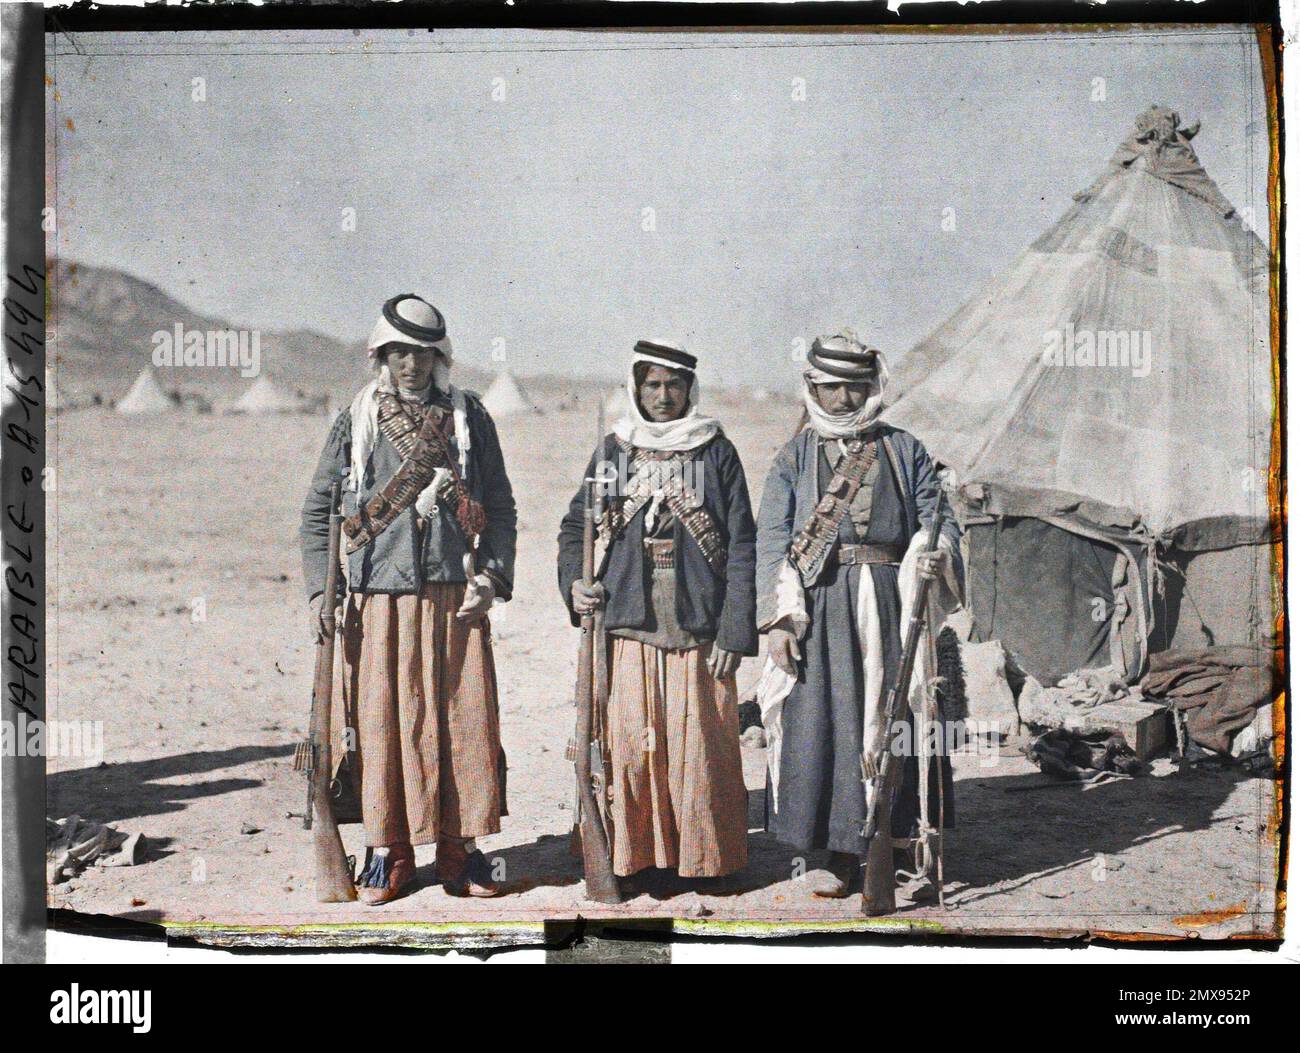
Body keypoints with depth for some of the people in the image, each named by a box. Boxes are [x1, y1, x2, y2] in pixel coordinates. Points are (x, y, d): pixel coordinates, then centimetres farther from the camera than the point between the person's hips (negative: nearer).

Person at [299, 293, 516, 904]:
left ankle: (460, 852, 13)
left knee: (463, 716, 1)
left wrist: (492, 577, -4)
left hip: (456, 595, 0)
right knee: (382, 719, 2)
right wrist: (320, 589, -1)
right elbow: (318, 509, 8)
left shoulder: (467, 416, 8)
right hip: (378, 596, 0)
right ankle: (387, 850, 15)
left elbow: (500, 505, 8)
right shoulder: (357, 421, 7)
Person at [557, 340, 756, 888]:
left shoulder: (716, 452, 6)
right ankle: (638, 855, 11)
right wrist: (574, 582, -3)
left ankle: (704, 856, 12)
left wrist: (734, 631, -5)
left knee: (699, 746, -1)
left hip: (699, 630, -1)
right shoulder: (613, 451, 12)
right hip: (628, 627, 1)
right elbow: (575, 526, 17)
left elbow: (741, 546, 3)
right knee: (629, 744, -1)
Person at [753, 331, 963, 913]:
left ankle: (879, 864, 4)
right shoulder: (795, 456, 9)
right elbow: (773, 538, 3)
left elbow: (939, 519, 7)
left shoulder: (904, 451, 10)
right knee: (820, 723, 0)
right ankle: (843, 857, 14)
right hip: (819, 605, 0)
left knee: (882, 725, -2)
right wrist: (778, 619, -7)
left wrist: (935, 558, -17)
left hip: (887, 604, 0)